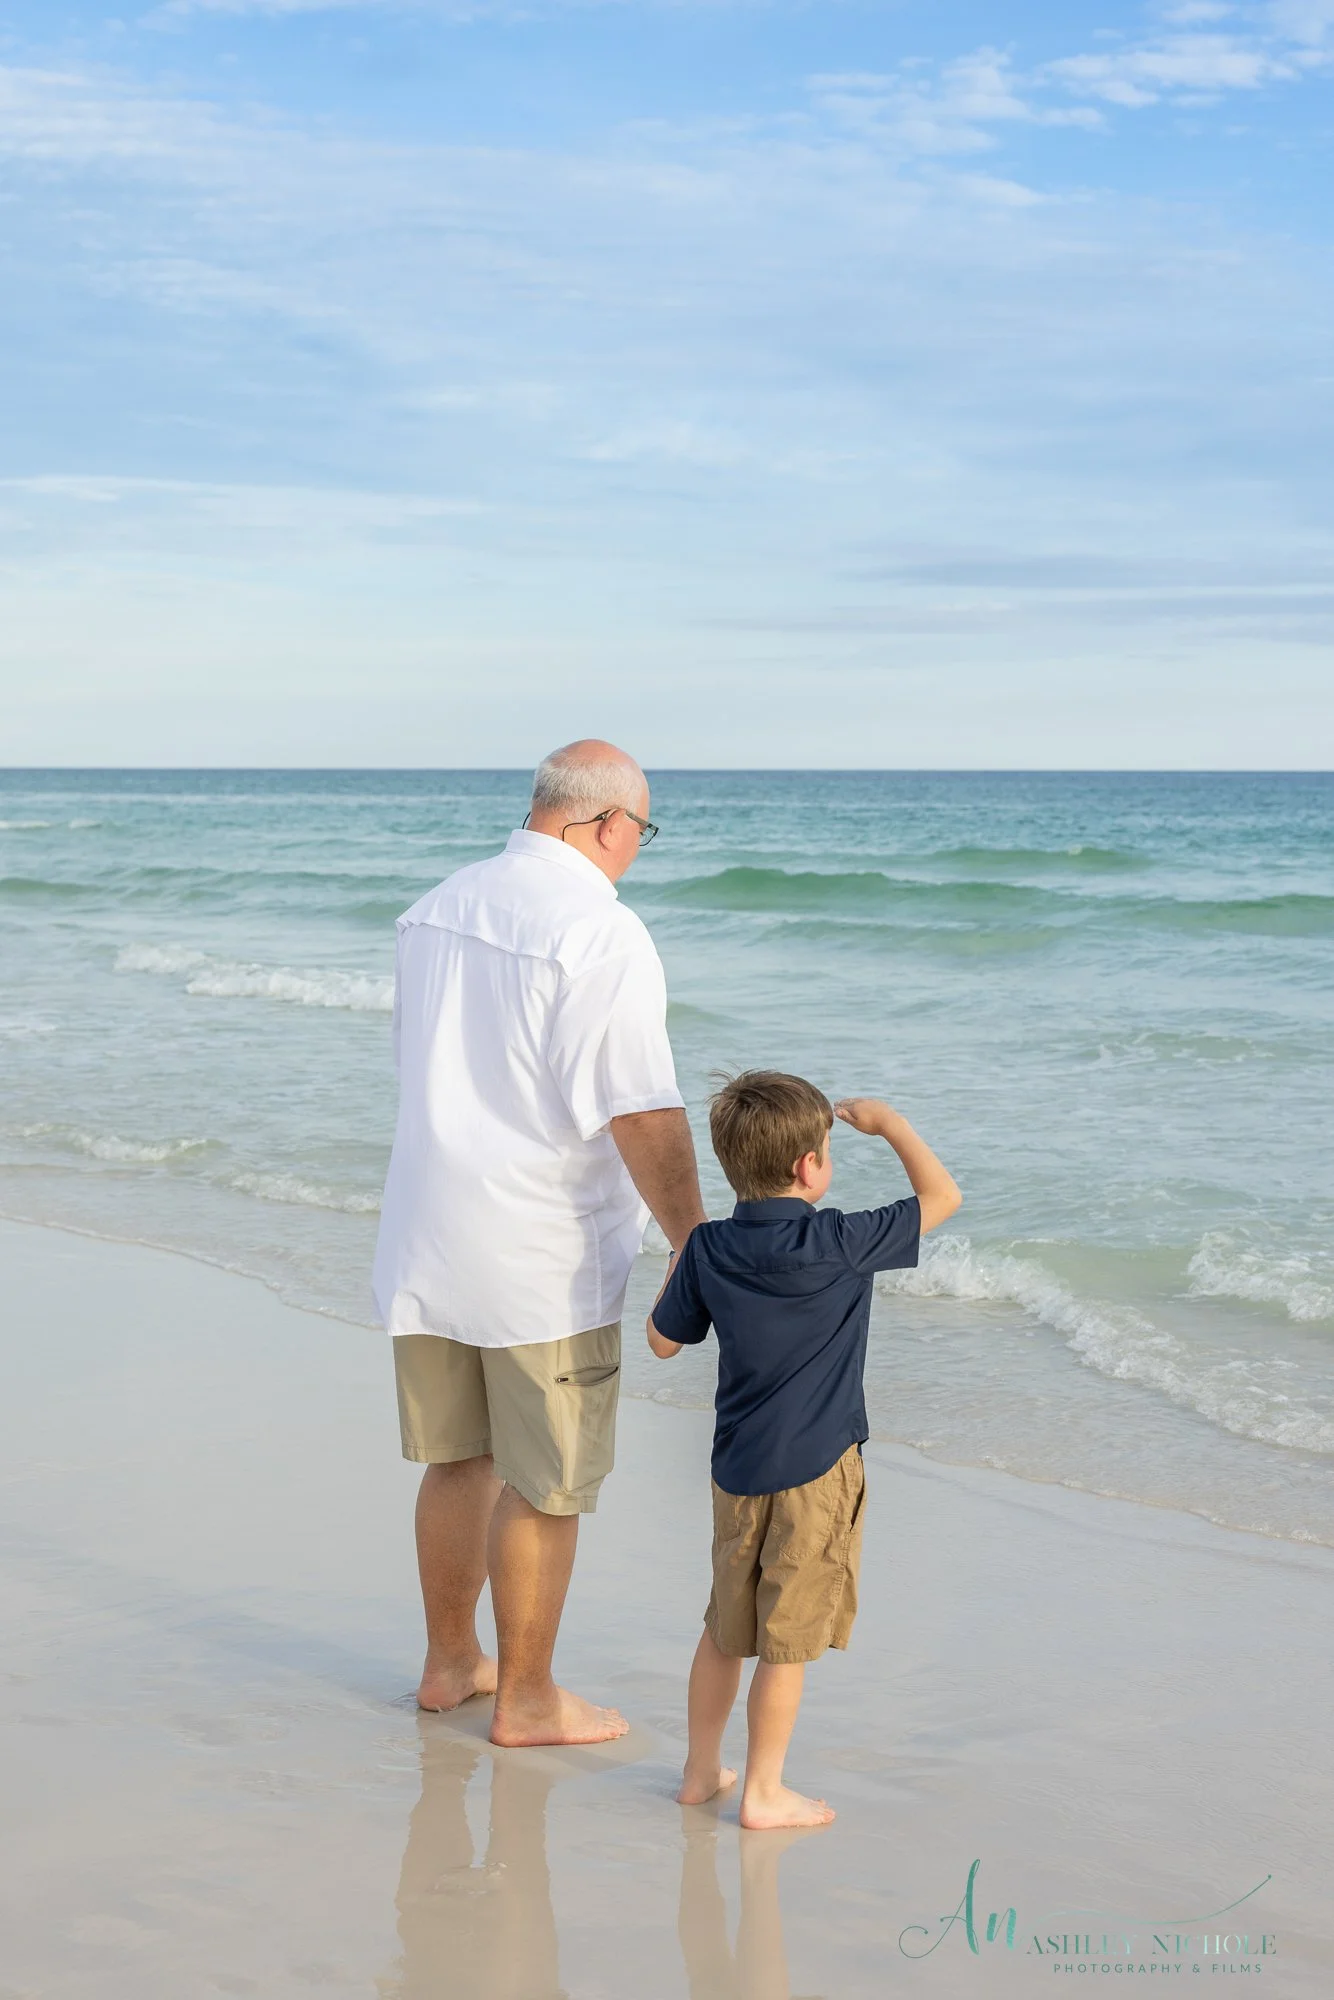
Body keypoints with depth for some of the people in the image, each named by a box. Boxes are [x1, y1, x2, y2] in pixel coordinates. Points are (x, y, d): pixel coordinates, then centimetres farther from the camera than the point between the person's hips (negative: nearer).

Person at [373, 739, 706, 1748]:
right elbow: (643, 1116, -21)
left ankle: (450, 1661, 33)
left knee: (458, 1458, 19)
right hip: (545, 1257, -7)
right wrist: (696, 1243, -15)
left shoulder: (439, 907, 7)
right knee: (545, 1486, 6)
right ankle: (525, 1699, 16)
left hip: (430, 1244, 8)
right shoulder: (601, 932, -18)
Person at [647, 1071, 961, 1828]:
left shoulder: (709, 1249, -3)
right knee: (789, 1638, 3)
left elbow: (664, 1340, 9)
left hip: (737, 1467, 6)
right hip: (816, 1469, -5)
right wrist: (888, 1121, 4)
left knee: (726, 1627, 19)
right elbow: (943, 1196, -7)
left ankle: (701, 1768, 29)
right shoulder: (840, 1244, -16)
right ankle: (763, 1790, 10)